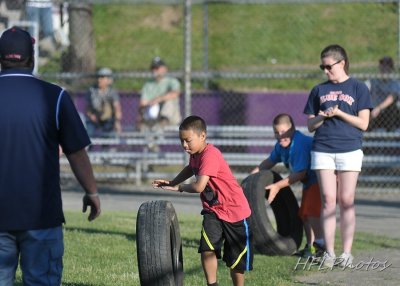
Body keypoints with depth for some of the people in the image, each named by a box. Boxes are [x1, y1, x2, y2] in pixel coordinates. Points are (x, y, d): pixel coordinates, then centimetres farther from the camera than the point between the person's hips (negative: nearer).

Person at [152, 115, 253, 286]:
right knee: (207, 248, -13)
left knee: (236, 259, 5)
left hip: (234, 210, -7)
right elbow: (190, 169, 28)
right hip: (213, 210, 7)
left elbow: (199, 187, -33)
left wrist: (178, 187, -15)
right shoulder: (195, 154, 3)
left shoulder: (210, 155, -27)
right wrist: (171, 183, 15)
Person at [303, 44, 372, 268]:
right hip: (323, 150, 2)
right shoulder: (319, 90, 14)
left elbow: (363, 123, -2)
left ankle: (347, 252, 3)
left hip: (349, 150, -2)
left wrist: (339, 113, -12)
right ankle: (329, 252, 1)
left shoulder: (358, 88, 4)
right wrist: (322, 117, -7)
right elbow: (310, 125, 14)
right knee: (328, 200, -2)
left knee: (346, 201, -2)